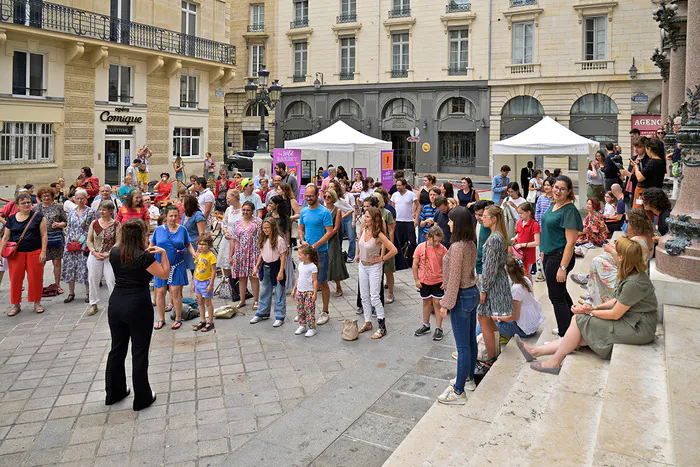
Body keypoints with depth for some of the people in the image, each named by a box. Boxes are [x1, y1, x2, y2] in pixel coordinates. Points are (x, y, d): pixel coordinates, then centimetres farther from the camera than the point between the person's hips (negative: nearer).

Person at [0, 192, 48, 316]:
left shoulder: (38, 216, 1)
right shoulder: (11, 219, 8)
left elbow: (44, 235, -1)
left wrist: (43, 251, -8)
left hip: (34, 252, -2)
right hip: (15, 253, 2)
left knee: (35, 278, 1)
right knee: (15, 279, 3)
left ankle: (37, 302, 17)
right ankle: (16, 304, 16)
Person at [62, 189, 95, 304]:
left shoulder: (90, 212, -2)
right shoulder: (71, 211, 10)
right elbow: (68, 228, 12)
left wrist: (86, 242, -11)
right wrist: (67, 243, 4)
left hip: (84, 244, -4)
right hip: (71, 244, 4)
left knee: (85, 268, -3)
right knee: (70, 268, 5)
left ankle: (88, 293, 9)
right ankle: (71, 293, 16)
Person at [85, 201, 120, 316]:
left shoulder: (116, 224, -4)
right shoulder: (94, 223, 4)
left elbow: (118, 242, -6)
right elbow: (89, 240, 6)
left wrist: (108, 254, -15)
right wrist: (94, 252, -8)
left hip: (110, 256, -3)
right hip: (94, 255, 3)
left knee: (111, 280, -3)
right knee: (93, 280, 9)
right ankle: (94, 304, 23)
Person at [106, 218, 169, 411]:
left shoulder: (114, 253, 1)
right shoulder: (144, 256, -17)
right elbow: (164, 274, -10)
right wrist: (163, 254, -5)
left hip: (116, 304, 6)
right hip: (138, 306, -6)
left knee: (117, 349, 18)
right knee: (139, 353, 4)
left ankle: (114, 393, 31)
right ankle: (142, 398, 13)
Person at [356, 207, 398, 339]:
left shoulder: (379, 235, -23)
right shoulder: (363, 230, -3)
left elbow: (394, 250, -25)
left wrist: (382, 259, -15)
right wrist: (357, 255, 18)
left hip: (374, 267, -7)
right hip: (362, 265, 7)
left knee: (374, 297, -6)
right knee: (364, 296, 12)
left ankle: (382, 327, 5)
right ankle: (368, 322, 25)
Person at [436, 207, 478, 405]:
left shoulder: (457, 247, -23)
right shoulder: (471, 244, 4)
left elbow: (455, 279, -22)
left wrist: (446, 304, -16)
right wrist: (447, 284, 22)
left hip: (462, 297, -9)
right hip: (473, 293, 9)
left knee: (463, 346, -2)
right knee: (471, 341, 20)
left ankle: (458, 392, 8)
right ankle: (469, 379, 36)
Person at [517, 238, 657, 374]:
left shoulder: (633, 283, -25)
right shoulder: (636, 274, 6)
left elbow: (615, 315, -19)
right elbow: (618, 301, 14)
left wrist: (590, 312, -6)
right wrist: (595, 307, 4)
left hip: (638, 329, -9)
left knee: (578, 320, -10)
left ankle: (554, 362, 0)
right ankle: (536, 351, 6)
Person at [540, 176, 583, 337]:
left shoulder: (569, 210, -19)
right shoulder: (553, 205, 8)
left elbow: (571, 242, -21)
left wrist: (563, 267, -23)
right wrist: (543, 251, 19)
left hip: (560, 257, -9)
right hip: (549, 255, 9)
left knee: (557, 297, 0)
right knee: (561, 292, 21)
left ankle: (565, 336, 12)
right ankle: (571, 328, 37)